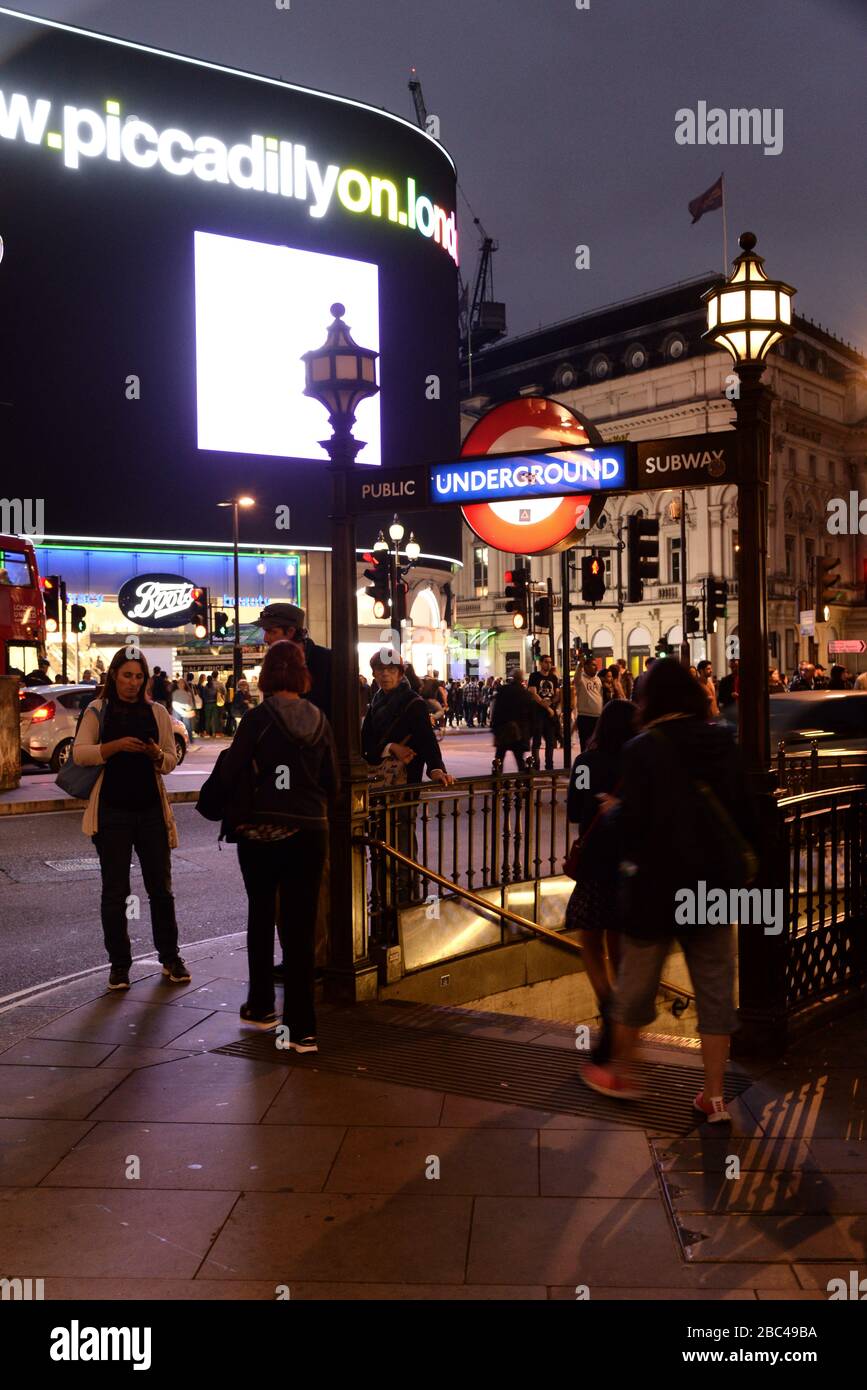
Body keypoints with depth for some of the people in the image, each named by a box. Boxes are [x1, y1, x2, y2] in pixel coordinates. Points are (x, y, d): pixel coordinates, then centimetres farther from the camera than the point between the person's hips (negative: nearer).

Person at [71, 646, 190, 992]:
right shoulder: (97, 711, 2)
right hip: (112, 812, -2)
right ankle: (119, 964, 15)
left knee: (161, 888, 7)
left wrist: (158, 755, -15)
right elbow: (79, 754, -8)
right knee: (115, 892, 4)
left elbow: (171, 760, 8)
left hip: (151, 811, 2)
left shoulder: (157, 712, 7)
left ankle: (170, 958, 20)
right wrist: (116, 745, -22)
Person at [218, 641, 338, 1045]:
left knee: (261, 917, 16)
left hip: (261, 832, -2)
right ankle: (302, 1027, 3)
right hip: (310, 831, 2)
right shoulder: (319, 720, 1)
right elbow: (332, 782, 6)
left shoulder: (257, 718, -10)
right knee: (301, 927, 4)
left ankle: (261, 1007, 29)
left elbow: (229, 774, -8)